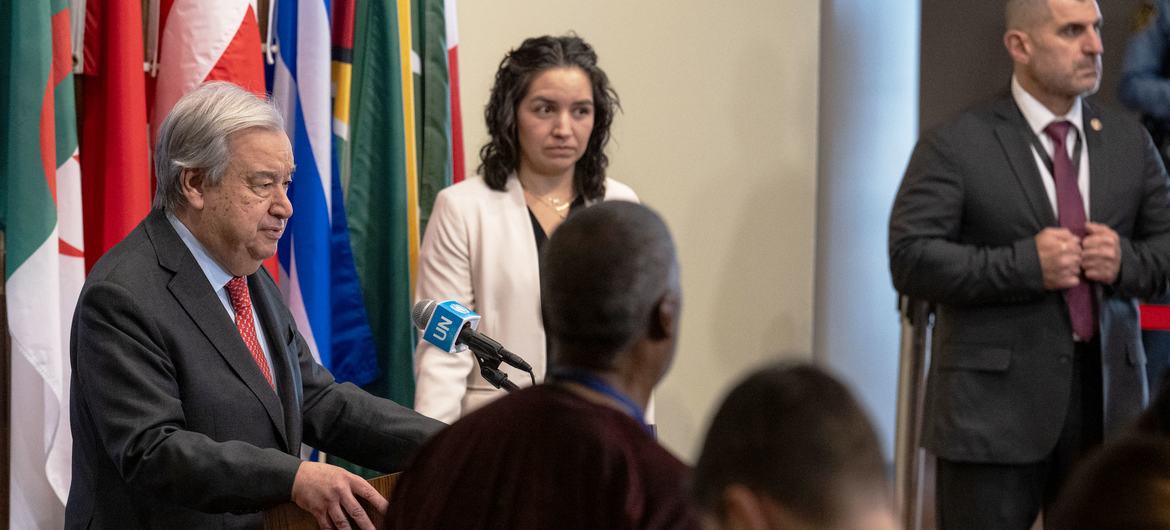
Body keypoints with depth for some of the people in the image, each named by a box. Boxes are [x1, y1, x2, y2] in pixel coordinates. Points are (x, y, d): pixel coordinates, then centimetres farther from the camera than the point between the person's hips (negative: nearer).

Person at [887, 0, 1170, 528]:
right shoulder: (955, 146, -4)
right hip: (995, 400, -5)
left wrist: (1125, 261, -7)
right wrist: (1025, 264, -20)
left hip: (1107, 399, 5)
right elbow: (911, 259, -11)